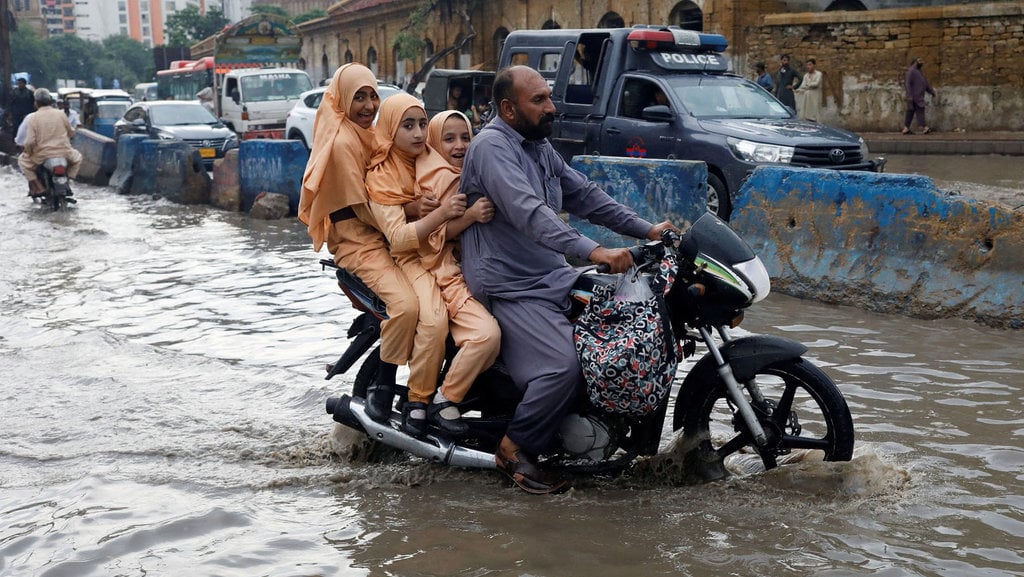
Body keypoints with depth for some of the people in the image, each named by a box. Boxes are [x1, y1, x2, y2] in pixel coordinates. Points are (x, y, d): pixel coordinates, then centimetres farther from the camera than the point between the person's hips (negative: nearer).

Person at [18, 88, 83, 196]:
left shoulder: (33, 118, -8)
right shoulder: (60, 114, -1)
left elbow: (30, 142, -14)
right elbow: (71, 132, 11)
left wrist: (27, 152, 7)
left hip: (42, 156, -1)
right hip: (64, 153, 1)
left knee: (23, 160, 26)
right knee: (77, 157, 33)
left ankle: (37, 188, 14)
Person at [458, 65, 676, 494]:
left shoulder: (539, 146, 15)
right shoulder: (492, 146, -16)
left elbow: (584, 195, 19)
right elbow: (530, 214, -30)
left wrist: (646, 230, 11)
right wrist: (593, 251, -40)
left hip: (551, 276, 9)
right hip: (510, 286, -9)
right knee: (562, 366, -25)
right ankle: (515, 449, -5)